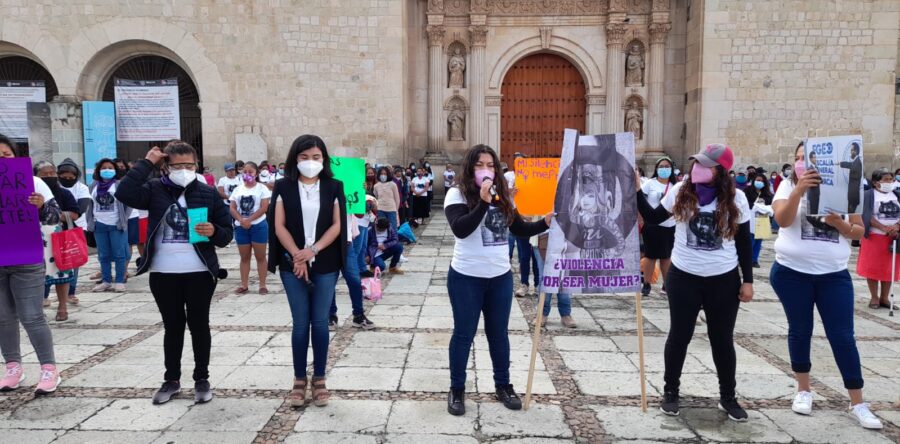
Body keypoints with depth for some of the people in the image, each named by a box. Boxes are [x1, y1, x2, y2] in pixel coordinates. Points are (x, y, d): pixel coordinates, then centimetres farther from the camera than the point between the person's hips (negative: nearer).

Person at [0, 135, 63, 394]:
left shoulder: (32, 182, -1)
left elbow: (54, 217, -2)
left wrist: (42, 206, -23)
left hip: (27, 261, -3)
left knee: (32, 317, -3)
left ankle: (49, 370, 3)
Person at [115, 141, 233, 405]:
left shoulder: (208, 193, 0)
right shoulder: (155, 190, 1)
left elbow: (227, 233, 2)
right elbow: (124, 194, -19)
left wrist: (214, 232, -20)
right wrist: (146, 163, -14)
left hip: (199, 273, -1)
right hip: (163, 273, 1)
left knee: (199, 325, 8)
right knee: (172, 326, 13)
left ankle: (202, 379, 21)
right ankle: (172, 380, 26)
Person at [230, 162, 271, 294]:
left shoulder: (262, 189, -2)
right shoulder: (237, 190, 9)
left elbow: (264, 208, -11)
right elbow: (232, 208, 3)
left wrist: (249, 220, -18)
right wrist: (242, 220, -15)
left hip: (258, 226, -4)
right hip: (240, 227, 4)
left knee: (260, 256, 2)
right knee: (244, 257, 10)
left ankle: (262, 285, 7)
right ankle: (244, 285, 16)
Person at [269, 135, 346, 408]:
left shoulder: (333, 187, 3)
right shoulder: (284, 187, 2)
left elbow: (337, 225, -2)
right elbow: (279, 226, -2)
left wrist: (313, 250, -14)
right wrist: (297, 256, -12)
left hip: (325, 265, 0)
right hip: (293, 265, 0)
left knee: (320, 322, 5)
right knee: (300, 323, 4)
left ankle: (319, 379, 17)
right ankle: (299, 380, 16)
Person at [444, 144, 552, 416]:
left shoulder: (503, 196, 6)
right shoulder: (457, 194, -10)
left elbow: (520, 230, 10)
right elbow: (460, 229, -23)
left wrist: (546, 223, -6)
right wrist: (483, 202, -31)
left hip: (500, 276, 5)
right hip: (466, 277, -4)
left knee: (499, 333, 15)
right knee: (464, 333, 7)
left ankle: (503, 386, 31)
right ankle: (457, 390, 22)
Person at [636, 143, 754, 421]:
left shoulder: (736, 199, -5)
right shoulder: (680, 192, -4)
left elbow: (744, 242, 1)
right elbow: (653, 218, 5)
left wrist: (748, 280, -1)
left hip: (724, 279, 0)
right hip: (684, 277, 0)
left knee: (722, 339, 11)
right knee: (679, 336, 7)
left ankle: (728, 397, 28)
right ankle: (670, 392, 23)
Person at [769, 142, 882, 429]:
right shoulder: (789, 186, -1)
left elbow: (859, 231, 4)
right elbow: (782, 220, -18)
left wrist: (840, 224, -17)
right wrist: (798, 190, -31)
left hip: (834, 274, 1)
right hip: (791, 272, -1)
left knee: (843, 336, 2)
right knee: (800, 331, 11)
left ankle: (858, 403, 13)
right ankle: (803, 390, 27)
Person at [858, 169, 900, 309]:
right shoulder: (869, 195, -4)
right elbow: (868, 217, -12)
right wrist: (884, 228, -22)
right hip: (873, 237, -3)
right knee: (872, 268, 1)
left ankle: (885, 297, 17)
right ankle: (874, 298, 11)